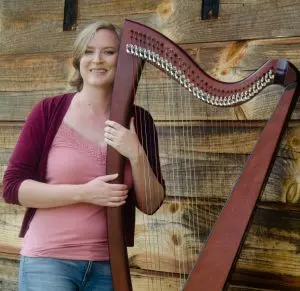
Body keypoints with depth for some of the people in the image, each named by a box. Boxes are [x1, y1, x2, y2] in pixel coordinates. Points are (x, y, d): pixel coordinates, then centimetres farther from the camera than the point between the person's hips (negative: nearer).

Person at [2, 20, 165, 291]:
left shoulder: (138, 120, 2)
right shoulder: (49, 111, -4)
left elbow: (151, 205, 1)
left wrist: (136, 155, -16)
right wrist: (84, 192, -17)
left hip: (109, 265, 3)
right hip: (48, 260, -2)